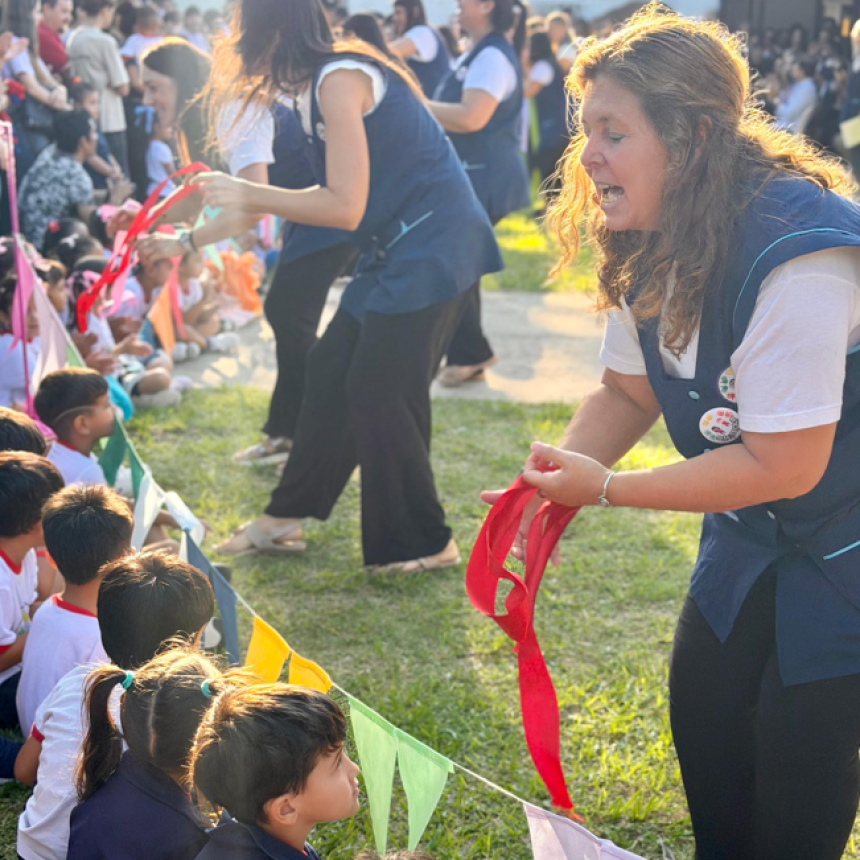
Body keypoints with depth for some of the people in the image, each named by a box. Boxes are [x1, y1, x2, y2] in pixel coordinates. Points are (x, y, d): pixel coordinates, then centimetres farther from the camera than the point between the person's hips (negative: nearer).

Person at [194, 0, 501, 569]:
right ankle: (287, 516, 26)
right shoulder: (325, 80, 12)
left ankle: (425, 543, 11)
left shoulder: (339, 80, -17)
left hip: (431, 247, -10)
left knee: (379, 393, -4)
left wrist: (249, 195, -11)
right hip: (399, 249, 10)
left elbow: (344, 208, -21)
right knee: (332, 372, 14)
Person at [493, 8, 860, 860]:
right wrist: (548, 488, -15)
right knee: (703, 714, 13)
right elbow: (627, 391, 4)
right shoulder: (655, 244, -6)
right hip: (752, 534, 8)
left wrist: (605, 488, -25)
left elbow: (782, 465, -30)